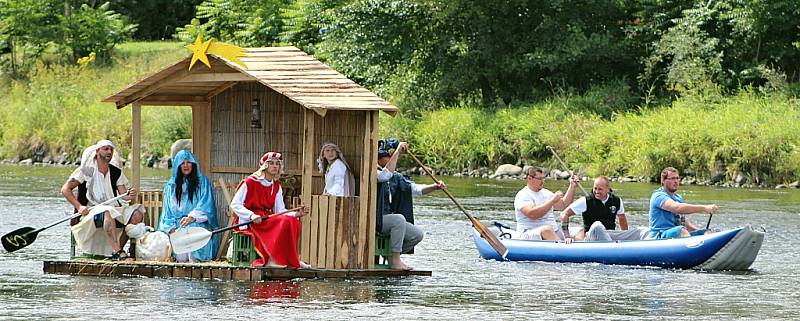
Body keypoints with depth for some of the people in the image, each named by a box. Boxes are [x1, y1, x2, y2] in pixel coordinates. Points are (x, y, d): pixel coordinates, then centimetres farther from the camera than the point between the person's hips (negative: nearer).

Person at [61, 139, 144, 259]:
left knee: (137, 214, -18)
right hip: (90, 212, -5)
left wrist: (130, 195, -21)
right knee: (108, 213, -39)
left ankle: (119, 249, -16)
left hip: (113, 209, 6)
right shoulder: (87, 170, -1)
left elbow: (123, 194, 4)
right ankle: (116, 251, -48)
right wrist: (79, 207, -18)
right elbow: (65, 189, -5)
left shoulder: (116, 172, 14)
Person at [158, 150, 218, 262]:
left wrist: (192, 217, -17)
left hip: (197, 223, -1)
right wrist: (170, 227, -3)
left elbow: (205, 206, 0)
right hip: (177, 225, 1)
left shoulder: (202, 182, 13)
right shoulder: (171, 186, 21)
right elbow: (167, 211, 16)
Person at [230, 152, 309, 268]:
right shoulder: (250, 182, -6)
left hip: (268, 219, 7)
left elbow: (280, 210, 8)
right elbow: (235, 205, -10)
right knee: (285, 222, -28)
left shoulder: (276, 186, 13)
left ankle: (291, 260, -17)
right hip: (250, 222, -7)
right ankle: (271, 259, -26)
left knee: (294, 222, -18)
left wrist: (296, 214, -11)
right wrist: (252, 215, -24)